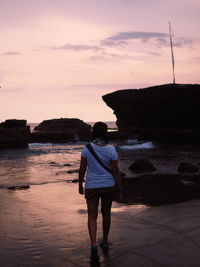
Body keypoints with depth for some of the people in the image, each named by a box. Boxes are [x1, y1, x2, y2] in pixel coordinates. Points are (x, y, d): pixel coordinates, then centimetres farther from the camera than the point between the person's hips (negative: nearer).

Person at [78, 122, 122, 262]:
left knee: (92, 216, 5)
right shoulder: (111, 149, -11)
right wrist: (119, 190, 0)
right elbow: (116, 171, -9)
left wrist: (80, 185, 10)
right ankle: (105, 241, 33)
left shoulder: (87, 148, -9)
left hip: (92, 186, -1)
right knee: (106, 214, 20)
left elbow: (82, 169, -4)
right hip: (108, 186, 1)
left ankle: (94, 244, -14)